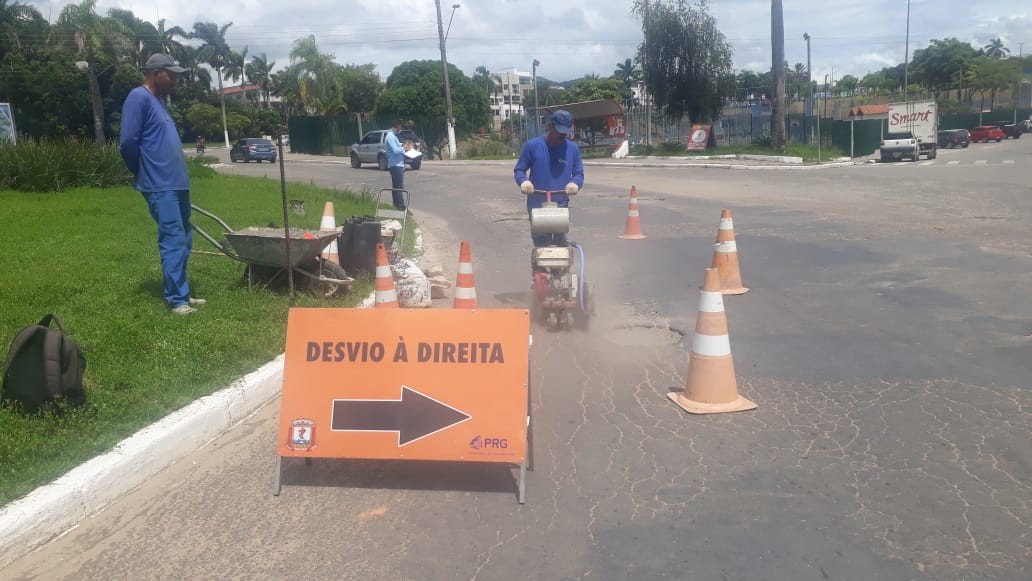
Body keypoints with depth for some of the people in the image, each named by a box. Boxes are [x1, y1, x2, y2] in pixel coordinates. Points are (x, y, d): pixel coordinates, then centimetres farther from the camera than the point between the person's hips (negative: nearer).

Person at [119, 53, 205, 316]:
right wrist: (145, 174, -2)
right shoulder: (139, 97, -11)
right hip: (161, 186, -10)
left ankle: (180, 292, 20)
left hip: (177, 184, 10)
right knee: (173, 242, -9)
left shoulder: (158, 100, 19)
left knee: (183, 241, 12)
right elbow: (128, 142, -16)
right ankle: (177, 299, -4)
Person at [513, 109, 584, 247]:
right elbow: (518, 170, 4)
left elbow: (579, 173, 8)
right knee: (541, 243, 6)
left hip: (560, 205, 0)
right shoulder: (532, 146, -3)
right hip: (537, 205, 0)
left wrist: (575, 183, -16)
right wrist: (523, 181, -19)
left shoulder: (572, 148, 2)